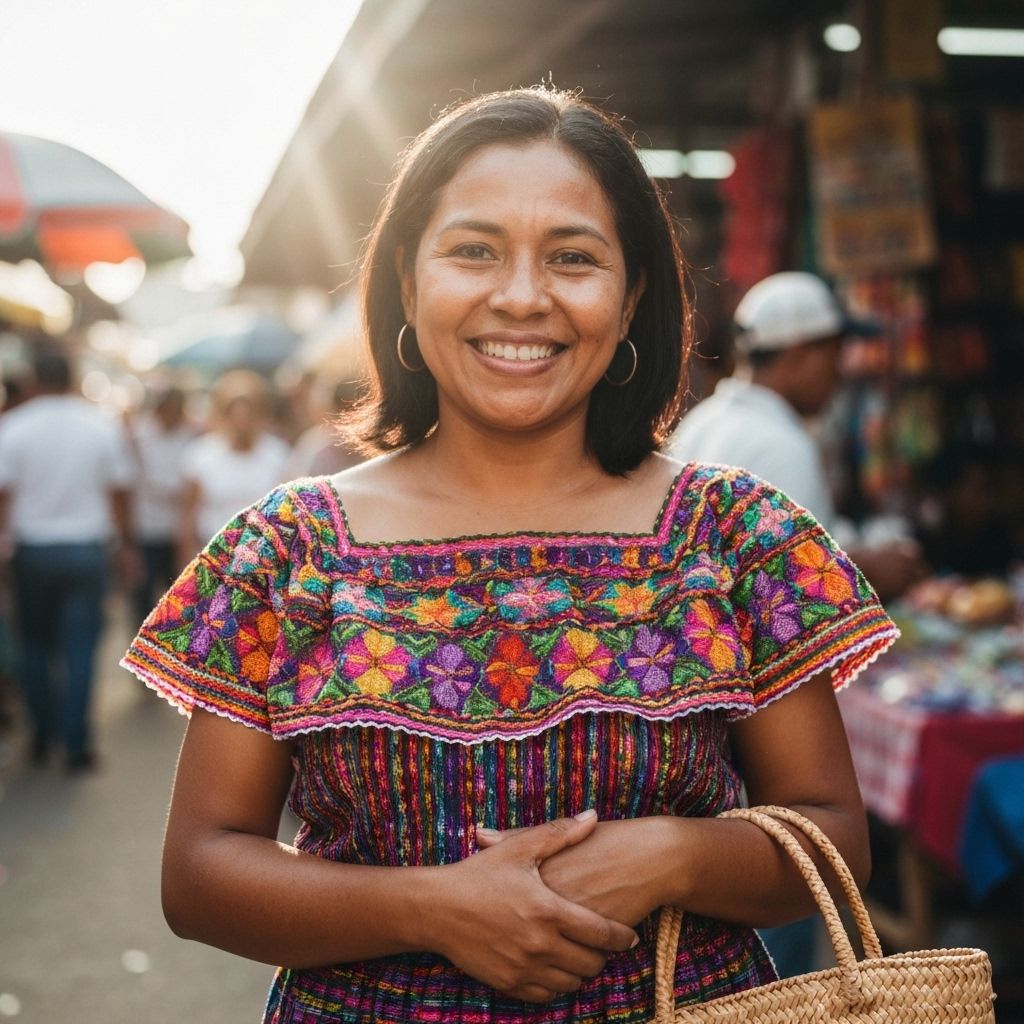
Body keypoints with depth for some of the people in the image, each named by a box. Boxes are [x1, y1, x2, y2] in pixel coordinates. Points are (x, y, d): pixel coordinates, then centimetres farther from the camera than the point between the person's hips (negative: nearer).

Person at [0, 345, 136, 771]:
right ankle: (76, 745, 2)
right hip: (88, 550, 0)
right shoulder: (101, 424, -2)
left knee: (35, 646, 16)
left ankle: (42, 736, 22)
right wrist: (126, 544, 14)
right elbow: (120, 492, 3)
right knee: (80, 649, 3)